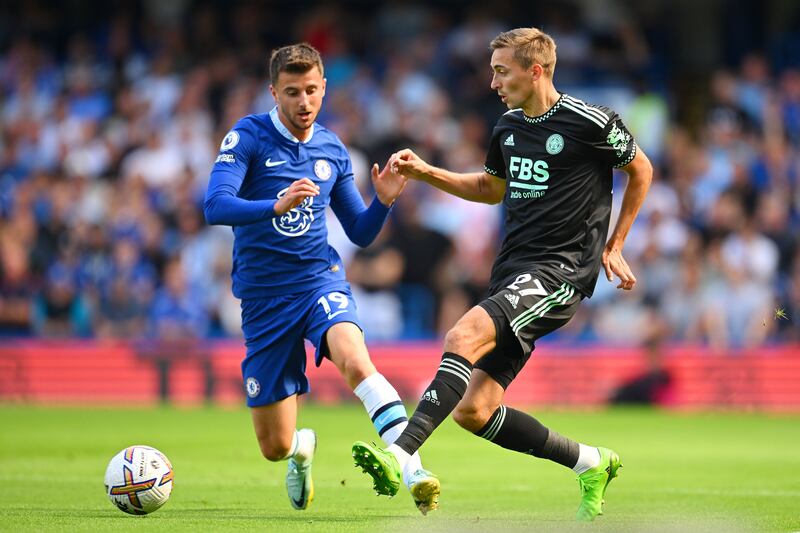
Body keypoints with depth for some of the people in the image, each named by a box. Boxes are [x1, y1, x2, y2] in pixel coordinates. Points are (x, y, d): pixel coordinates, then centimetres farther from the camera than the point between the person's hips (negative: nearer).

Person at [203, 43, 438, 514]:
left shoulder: (333, 151, 8)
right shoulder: (248, 138, -5)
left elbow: (360, 233, 16)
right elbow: (215, 207, -19)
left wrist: (384, 201, -6)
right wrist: (276, 206, -36)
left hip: (321, 279, 1)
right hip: (264, 295, -1)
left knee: (354, 359, -35)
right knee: (275, 448, 2)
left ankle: (411, 467, -44)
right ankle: (303, 446, 40)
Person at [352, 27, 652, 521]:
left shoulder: (592, 123, -6)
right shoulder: (509, 127, 14)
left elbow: (641, 170, 10)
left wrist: (614, 247, 9)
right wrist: (426, 173, 19)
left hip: (560, 272, -8)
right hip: (512, 272, 8)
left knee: (464, 336, -31)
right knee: (474, 412, -2)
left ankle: (400, 455, -40)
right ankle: (590, 463, 14)